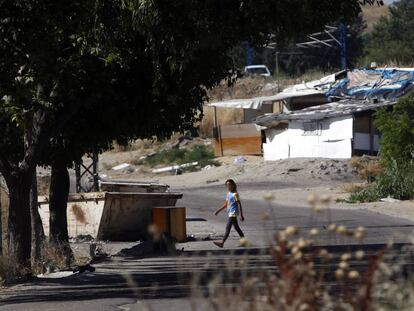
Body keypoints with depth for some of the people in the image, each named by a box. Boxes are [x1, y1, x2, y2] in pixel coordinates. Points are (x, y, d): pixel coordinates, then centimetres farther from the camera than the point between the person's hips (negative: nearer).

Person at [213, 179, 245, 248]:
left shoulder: (235, 194, -11)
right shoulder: (228, 194, 15)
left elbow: (239, 205, -13)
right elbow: (225, 205, 22)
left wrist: (241, 215, -17)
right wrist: (218, 211, 17)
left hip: (233, 213, -9)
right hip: (230, 213, 9)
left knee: (228, 228, -12)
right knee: (236, 227, 14)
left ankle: (222, 242, -16)